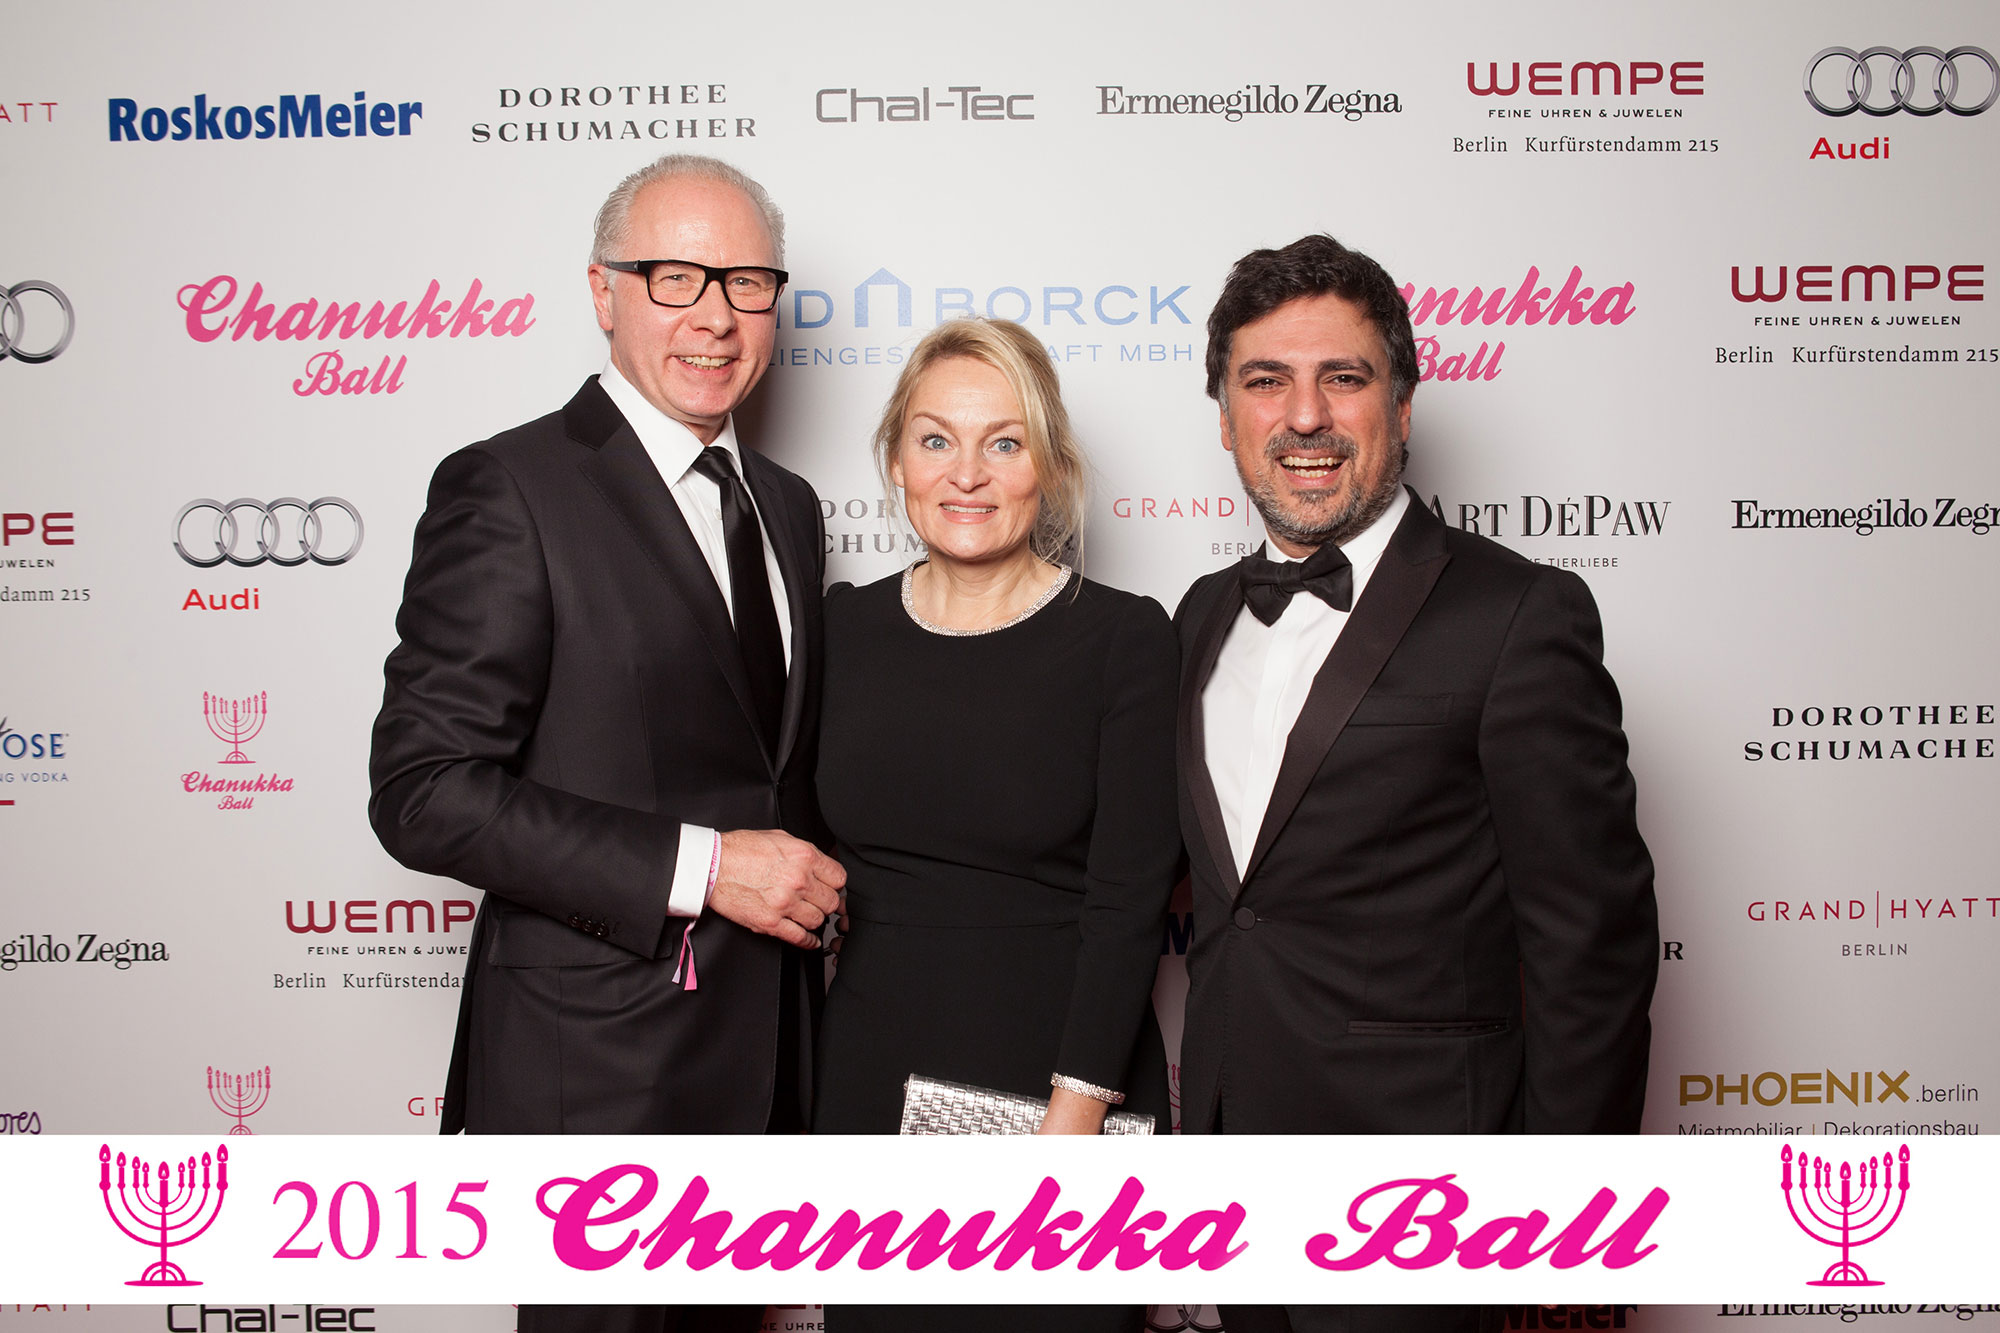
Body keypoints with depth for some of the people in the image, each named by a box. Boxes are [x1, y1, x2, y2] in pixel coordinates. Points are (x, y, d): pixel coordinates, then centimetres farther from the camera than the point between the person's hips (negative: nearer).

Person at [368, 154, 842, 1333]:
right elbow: (425, 792, -19)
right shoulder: (509, 492, -12)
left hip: (769, 1058, 7)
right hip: (596, 1068, -7)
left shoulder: (788, 507, 11)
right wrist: (698, 866, -22)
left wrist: (810, 894, 6)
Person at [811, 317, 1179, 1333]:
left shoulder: (1123, 638, -6)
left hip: (1058, 1083, -3)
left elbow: (1129, 897, -10)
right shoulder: (843, 626, 4)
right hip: (870, 1081, 3)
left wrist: (1075, 1114, -16)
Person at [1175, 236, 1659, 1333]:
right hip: (1231, 1175, 6)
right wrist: (1199, 1107, 13)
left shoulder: (1518, 614, -12)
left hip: (1406, 1184, -6)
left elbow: (1591, 943, -13)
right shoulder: (1206, 615, 9)